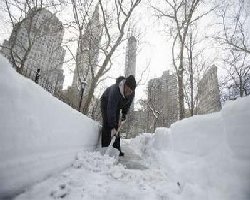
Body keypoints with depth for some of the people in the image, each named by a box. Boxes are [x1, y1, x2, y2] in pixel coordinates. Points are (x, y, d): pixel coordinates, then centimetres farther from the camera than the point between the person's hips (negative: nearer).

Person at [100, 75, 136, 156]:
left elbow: (128, 103, 0)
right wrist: (112, 127, -49)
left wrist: (124, 114, 0)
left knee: (117, 126, 0)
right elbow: (111, 110, -47)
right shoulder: (115, 90, -42)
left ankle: (117, 149, 4)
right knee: (107, 124, -17)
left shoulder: (132, 93, -23)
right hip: (106, 102, -5)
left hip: (117, 105, 5)